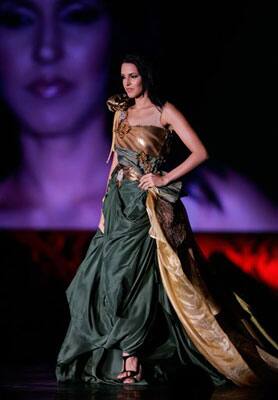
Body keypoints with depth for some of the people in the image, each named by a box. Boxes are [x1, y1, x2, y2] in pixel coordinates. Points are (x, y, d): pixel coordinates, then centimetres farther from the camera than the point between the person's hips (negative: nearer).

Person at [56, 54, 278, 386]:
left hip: (146, 205, -6)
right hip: (118, 201, 6)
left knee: (133, 276, -11)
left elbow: (200, 152, -9)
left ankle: (132, 360, -7)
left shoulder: (165, 112, -4)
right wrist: (105, 206, 12)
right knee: (111, 275, 2)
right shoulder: (121, 113, 13)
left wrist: (165, 179, -13)